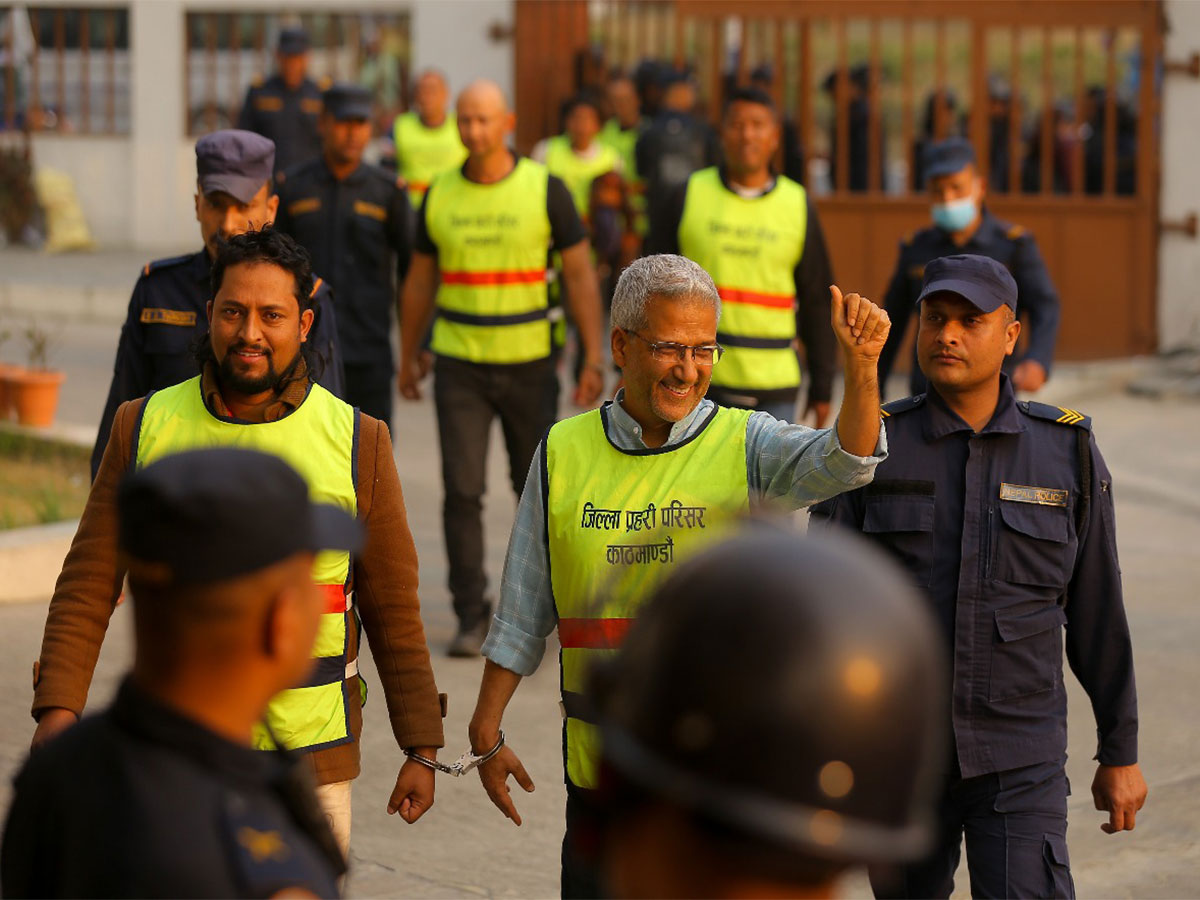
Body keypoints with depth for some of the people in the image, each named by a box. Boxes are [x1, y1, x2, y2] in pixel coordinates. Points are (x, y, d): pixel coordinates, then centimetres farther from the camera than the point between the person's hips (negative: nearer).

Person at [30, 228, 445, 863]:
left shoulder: (358, 442, -2)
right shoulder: (145, 428, 1)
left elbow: (392, 608, 3)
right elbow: (88, 584, 3)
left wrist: (421, 750, 2)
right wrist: (57, 708, -9)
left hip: (309, 753, 0)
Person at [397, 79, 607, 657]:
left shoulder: (545, 189, -5)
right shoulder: (440, 196, 2)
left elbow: (580, 275, -4)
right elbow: (420, 281, 13)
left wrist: (593, 358, -11)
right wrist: (408, 355, 17)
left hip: (529, 363, -1)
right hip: (460, 365, 1)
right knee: (462, 490, -6)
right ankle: (471, 615, 2)